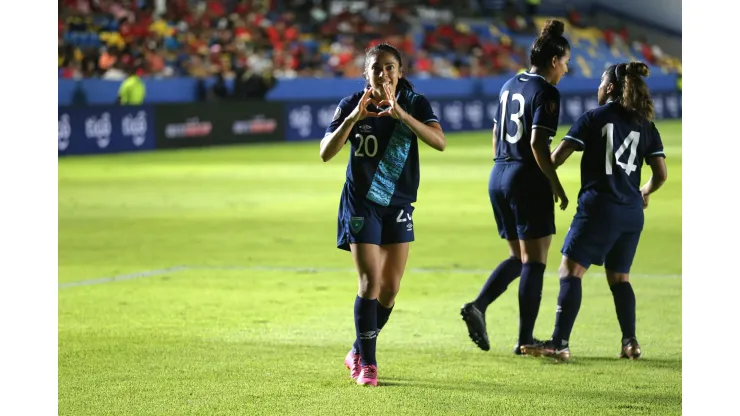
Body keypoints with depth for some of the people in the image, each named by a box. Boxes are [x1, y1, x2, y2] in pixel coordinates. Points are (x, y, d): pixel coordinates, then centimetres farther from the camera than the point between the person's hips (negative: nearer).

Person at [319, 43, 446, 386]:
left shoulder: (414, 103, -5)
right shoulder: (351, 105, -6)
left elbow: (439, 142, -22)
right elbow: (326, 153, -15)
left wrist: (400, 113, -33)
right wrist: (353, 118, -28)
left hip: (398, 205, 3)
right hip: (361, 204, -3)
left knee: (390, 287, 6)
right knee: (370, 282, -13)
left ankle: (358, 353, 25)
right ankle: (367, 363, -3)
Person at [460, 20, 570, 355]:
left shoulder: (509, 86, 13)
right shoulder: (546, 93, -11)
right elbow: (537, 144, -20)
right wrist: (557, 185, -13)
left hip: (498, 177, 8)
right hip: (529, 181, -8)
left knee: (518, 257, 17)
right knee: (534, 261, 0)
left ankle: (478, 305, -3)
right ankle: (525, 339, 0)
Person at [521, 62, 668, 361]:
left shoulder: (593, 118, -1)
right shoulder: (646, 126, 10)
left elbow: (558, 157, -6)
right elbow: (661, 174, 7)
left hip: (599, 207, -5)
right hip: (632, 213, 5)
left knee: (570, 272, -5)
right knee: (619, 278, 18)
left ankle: (560, 344, -13)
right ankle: (630, 342, 8)